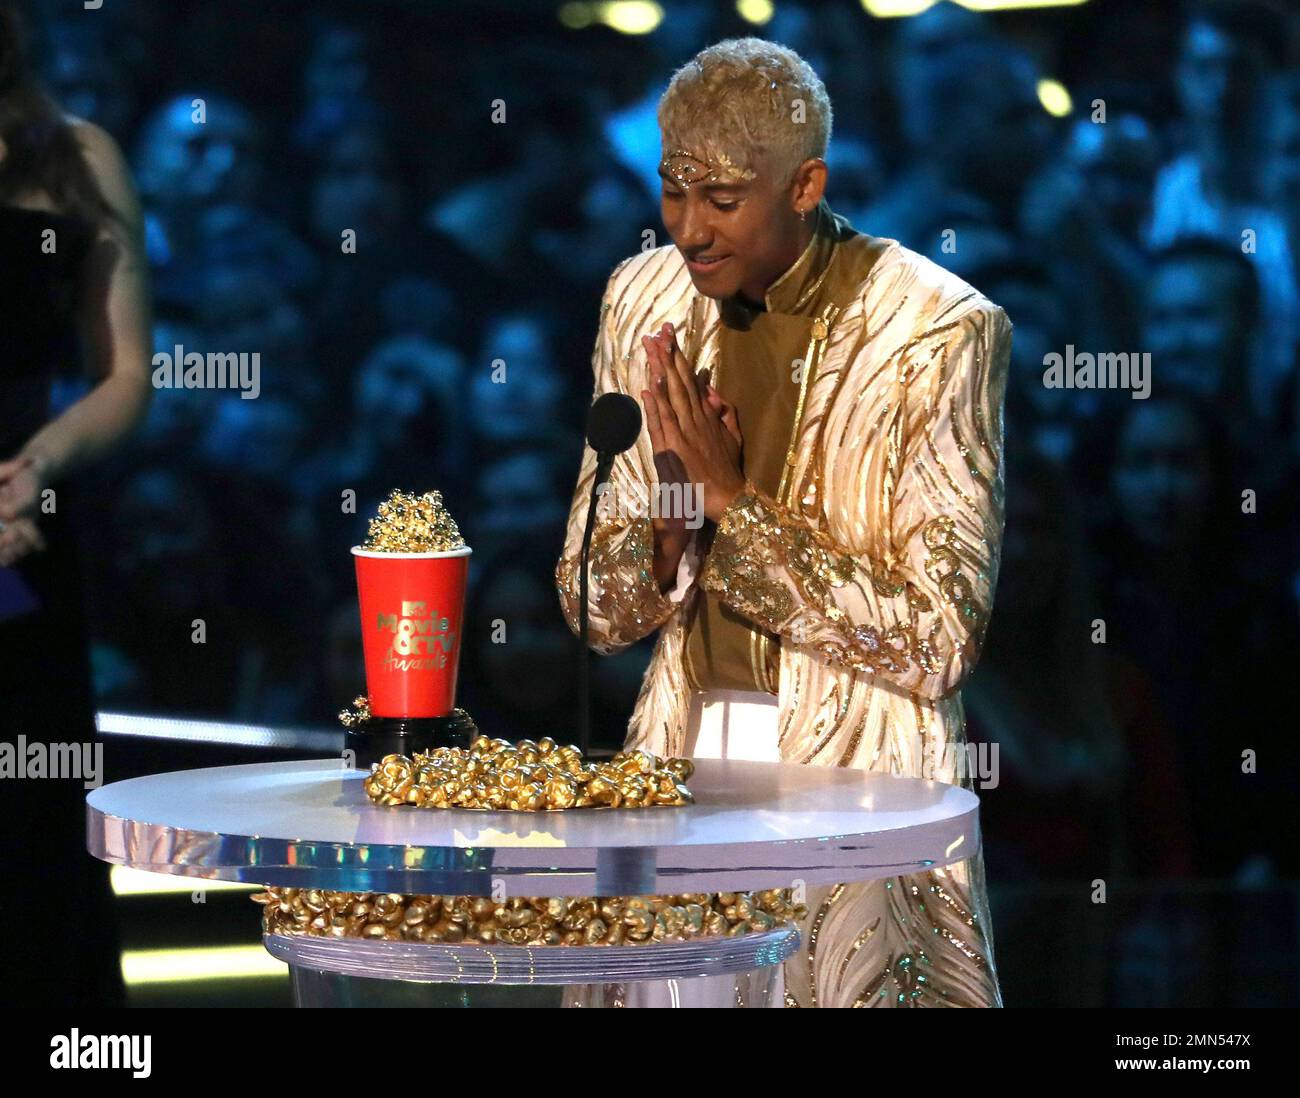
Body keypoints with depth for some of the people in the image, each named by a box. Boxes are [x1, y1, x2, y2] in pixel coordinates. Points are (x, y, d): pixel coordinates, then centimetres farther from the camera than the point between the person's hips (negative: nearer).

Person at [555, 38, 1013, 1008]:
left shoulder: (937, 329, -11)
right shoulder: (645, 301, 5)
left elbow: (936, 641, -16)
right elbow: (599, 611, 8)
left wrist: (733, 495, -18)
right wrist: (671, 503, -14)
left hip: (857, 777, -4)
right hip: (678, 760, 4)